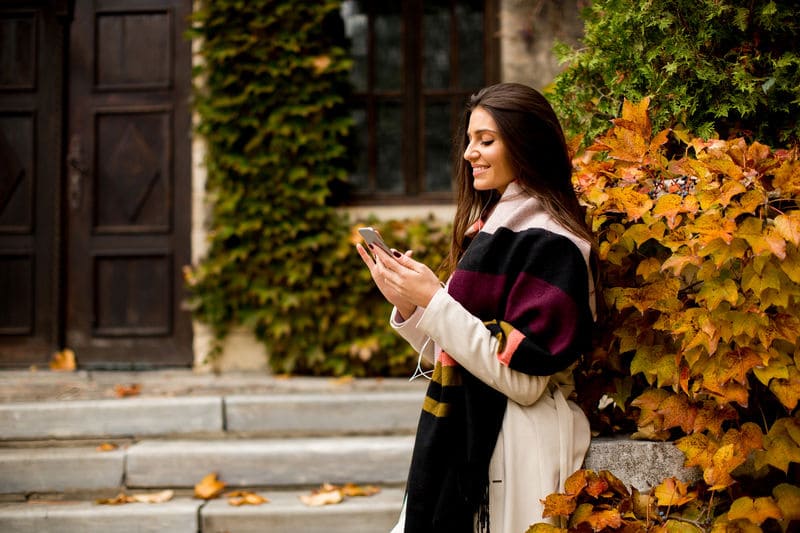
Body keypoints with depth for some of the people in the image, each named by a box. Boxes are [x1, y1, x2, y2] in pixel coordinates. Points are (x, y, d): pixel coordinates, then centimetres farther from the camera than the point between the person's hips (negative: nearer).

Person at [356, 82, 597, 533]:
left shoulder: (547, 241, -15)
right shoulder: (494, 226, 11)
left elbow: (525, 379, -21)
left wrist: (434, 301, -20)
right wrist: (407, 305, -3)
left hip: (519, 453, -8)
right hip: (466, 443, 8)